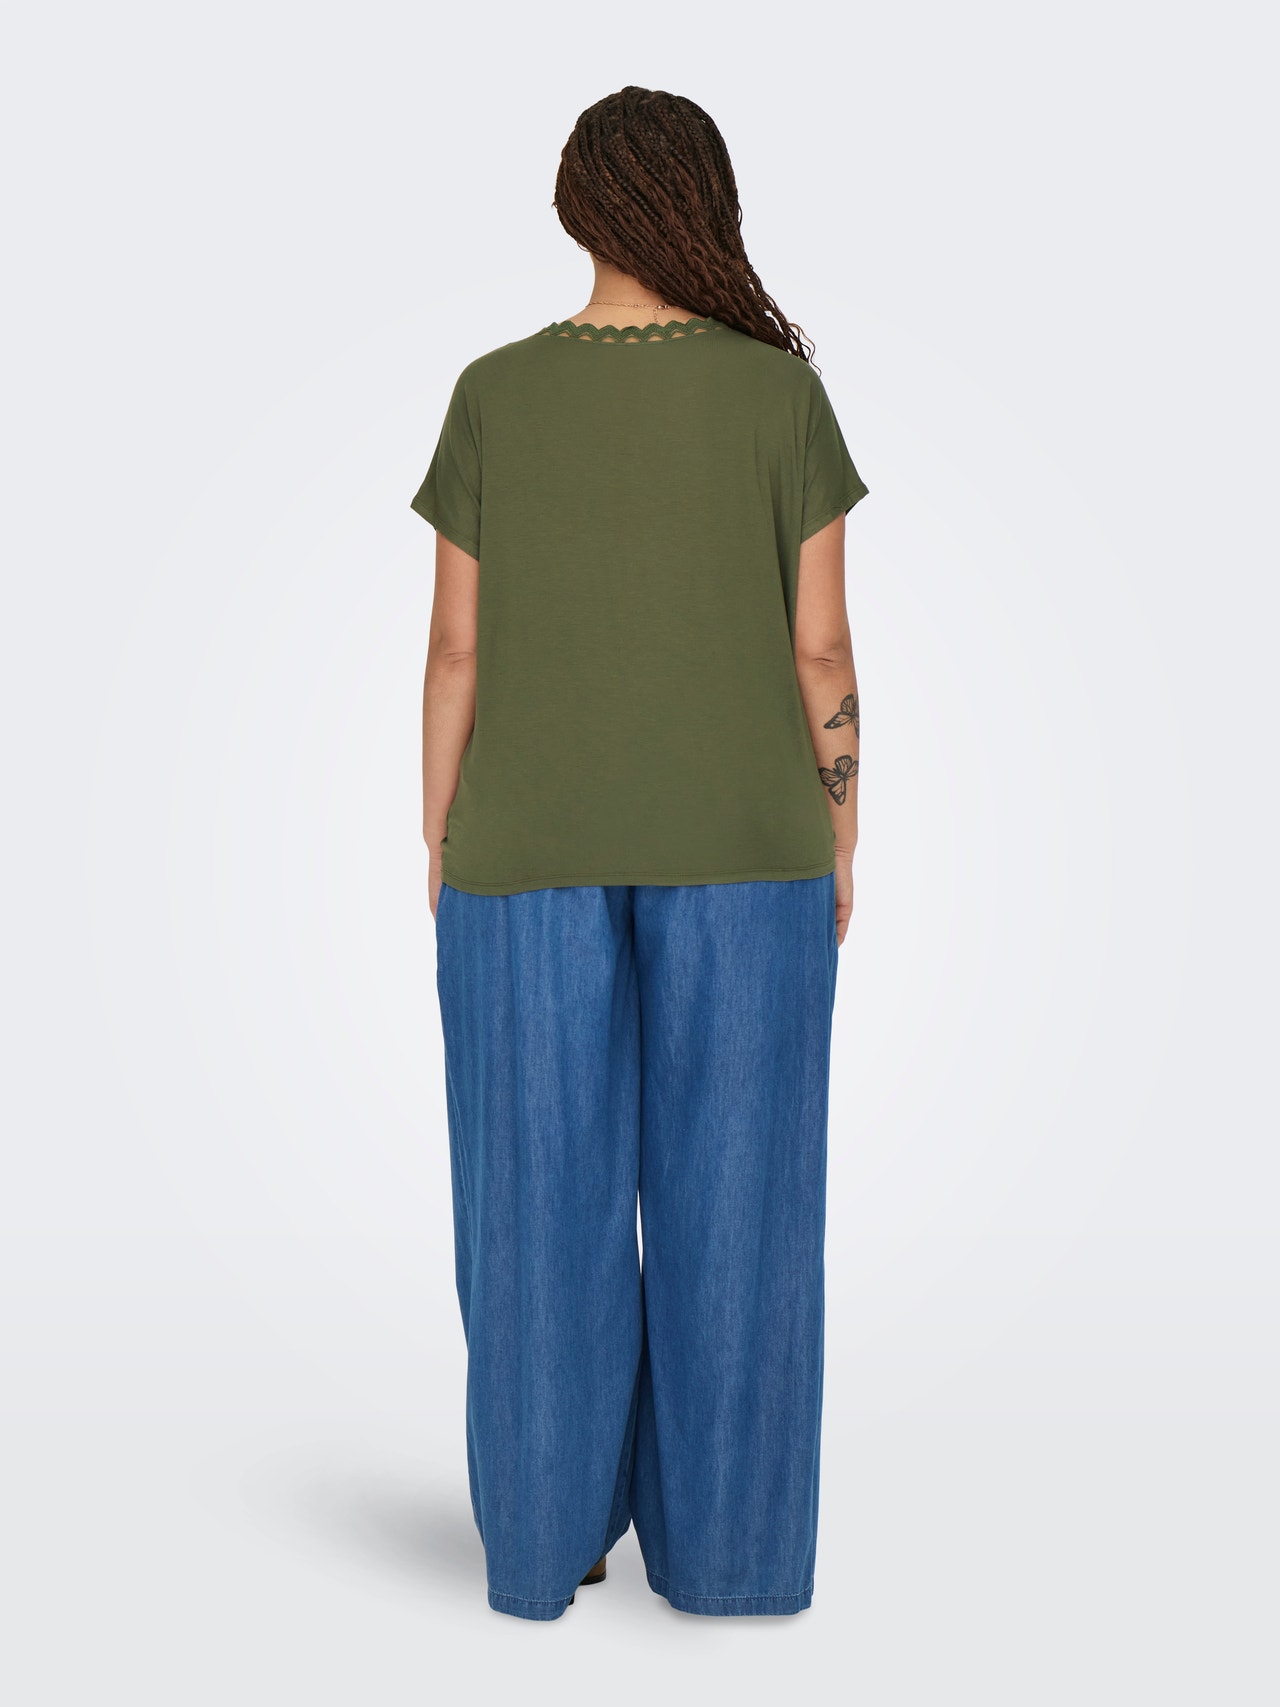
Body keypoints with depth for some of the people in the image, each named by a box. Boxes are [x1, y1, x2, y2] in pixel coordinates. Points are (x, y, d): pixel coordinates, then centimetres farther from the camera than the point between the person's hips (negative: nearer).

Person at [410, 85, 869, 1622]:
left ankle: (547, 1537, 14)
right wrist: (839, 837, 5)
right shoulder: (782, 394, -3)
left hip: (533, 848, 1)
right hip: (736, 841, 0)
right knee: (727, 1194, 6)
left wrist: (441, 847, 6)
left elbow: (457, 647, -2)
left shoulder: (494, 396, -2)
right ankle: (722, 1544, 11)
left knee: (547, 1197, 8)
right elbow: (819, 646, -4)